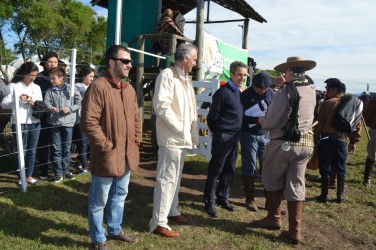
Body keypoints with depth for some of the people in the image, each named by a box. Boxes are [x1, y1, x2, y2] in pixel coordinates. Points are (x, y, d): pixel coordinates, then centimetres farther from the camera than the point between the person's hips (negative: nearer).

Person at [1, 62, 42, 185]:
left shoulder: (37, 87, 10)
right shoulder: (13, 86, -4)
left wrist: (34, 104, -11)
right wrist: (18, 100, -20)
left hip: (35, 123, 4)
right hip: (19, 123, -4)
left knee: (32, 151, 10)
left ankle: (29, 176, 21)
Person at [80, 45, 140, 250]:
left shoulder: (129, 89, 10)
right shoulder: (98, 87, -16)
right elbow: (88, 122, -21)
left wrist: (136, 141, 9)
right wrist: (106, 146, -18)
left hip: (127, 154, 8)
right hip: (107, 155, -8)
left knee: (119, 195, 22)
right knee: (99, 200, 8)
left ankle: (115, 230, 40)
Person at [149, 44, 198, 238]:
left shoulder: (185, 78, 15)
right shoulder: (167, 75, -13)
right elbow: (162, 106, -22)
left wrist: (191, 132, 10)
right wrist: (180, 129, -18)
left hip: (183, 137, 9)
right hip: (172, 137, -9)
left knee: (175, 177, 18)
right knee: (166, 179, -5)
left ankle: (172, 211, 32)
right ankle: (158, 223, 3)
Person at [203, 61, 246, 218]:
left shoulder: (239, 92, 12)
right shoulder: (223, 92, -12)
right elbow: (212, 116, -10)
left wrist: (237, 132, 14)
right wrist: (217, 131, 2)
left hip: (235, 136, 8)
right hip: (223, 136, -7)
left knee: (229, 169, 13)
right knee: (215, 169, 0)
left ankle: (222, 197, 26)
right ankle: (209, 202, 9)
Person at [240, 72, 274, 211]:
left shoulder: (270, 93, 3)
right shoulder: (245, 95, -8)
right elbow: (241, 116, -11)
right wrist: (257, 120, -22)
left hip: (265, 135, 3)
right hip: (249, 135, -3)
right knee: (249, 168, 5)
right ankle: (250, 199, 18)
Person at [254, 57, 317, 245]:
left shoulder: (284, 92, -14)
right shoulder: (312, 92, 8)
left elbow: (270, 123, -14)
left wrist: (262, 122, 10)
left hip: (284, 143, -6)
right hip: (306, 143, 6)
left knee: (272, 180, 15)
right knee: (296, 184, 10)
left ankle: (274, 218, 27)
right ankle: (295, 230, 13)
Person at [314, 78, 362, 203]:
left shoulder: (327, 103, -6)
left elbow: (319, 123, -7)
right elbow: (356, 124, 7)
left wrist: (315, 138, -1)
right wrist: (353, 141, 13)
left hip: (326, 138, -3)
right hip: (341, 139, 4)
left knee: (325, 168, 4)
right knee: (340, 169, 13)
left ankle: (324, 195, 10)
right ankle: (340, 195, 18)